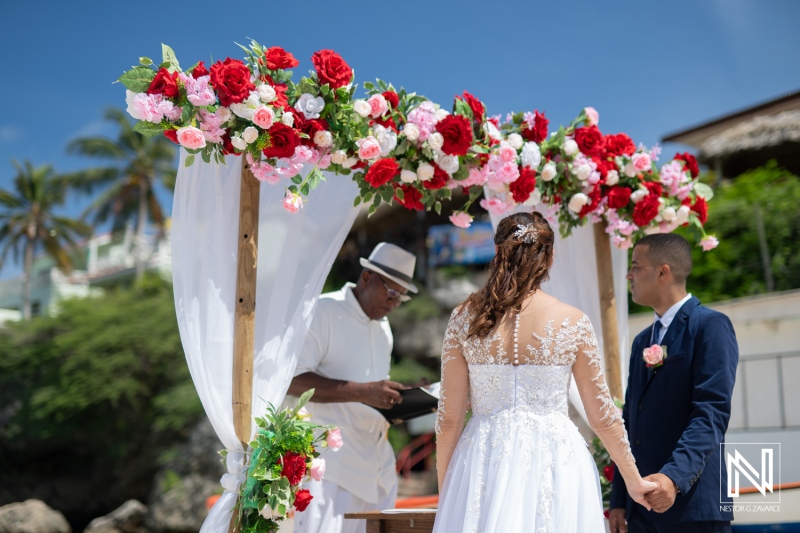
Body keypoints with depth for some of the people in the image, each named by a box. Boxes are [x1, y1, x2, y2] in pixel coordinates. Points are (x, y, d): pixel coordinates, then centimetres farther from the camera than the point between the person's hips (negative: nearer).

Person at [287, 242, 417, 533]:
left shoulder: (383, 327, 20)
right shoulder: (323, 312, -7)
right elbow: (292, 379, -17)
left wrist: (395, 402, 5)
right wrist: (362, 392, -25)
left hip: (376, 461, 8)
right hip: (331, 460, -7)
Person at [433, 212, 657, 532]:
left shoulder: (465, 318, -2)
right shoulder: (572, 322, -4)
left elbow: (449, 418, 0)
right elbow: (602, 416, 2)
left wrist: (444, 491, 11)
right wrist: (633, 480, 16)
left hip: (484, 462, 1)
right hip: (553, 466, -1)